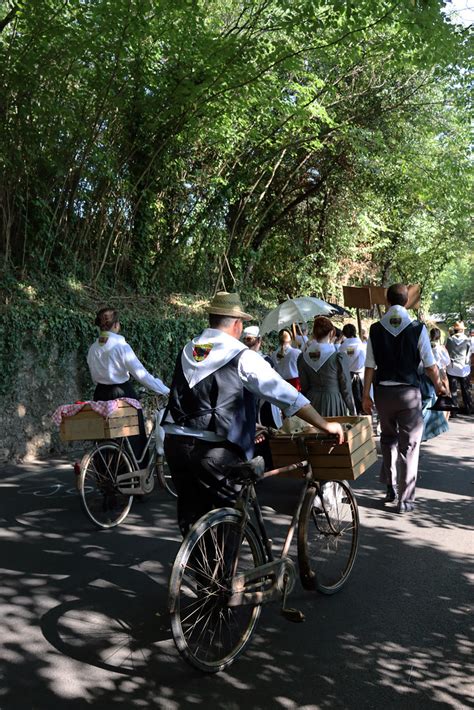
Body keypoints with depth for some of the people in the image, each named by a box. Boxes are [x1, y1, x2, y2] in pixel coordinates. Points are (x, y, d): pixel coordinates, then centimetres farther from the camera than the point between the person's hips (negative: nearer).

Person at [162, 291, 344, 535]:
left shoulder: (188, 350, 12)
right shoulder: (242, 357, -7)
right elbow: (285, 394, -8)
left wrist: (245, 427, 28)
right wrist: (325, 425, -1)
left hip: (175, 442, 6)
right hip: (214, 450, -6)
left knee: (191, 512, 18)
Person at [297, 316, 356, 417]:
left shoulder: (303, 358, -1)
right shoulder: (339, 357, -11)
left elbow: (304, 387, 6)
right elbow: (346, 388, -5)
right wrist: (353, 411, 7)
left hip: (313, 404, 4)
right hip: (334, 404, -4)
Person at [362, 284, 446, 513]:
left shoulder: (375, 329, -3)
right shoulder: (417, 328, -8)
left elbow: (370, 365, -3)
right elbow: (430, 364, -4)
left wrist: (366, 395, 5)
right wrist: (438, 385, 14)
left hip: (383, 391, 3)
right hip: (409, 391, -2)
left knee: (388, 439, 22)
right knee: (409, 445, 6)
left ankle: (390, 488, 26)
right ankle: (405, 500, 10)